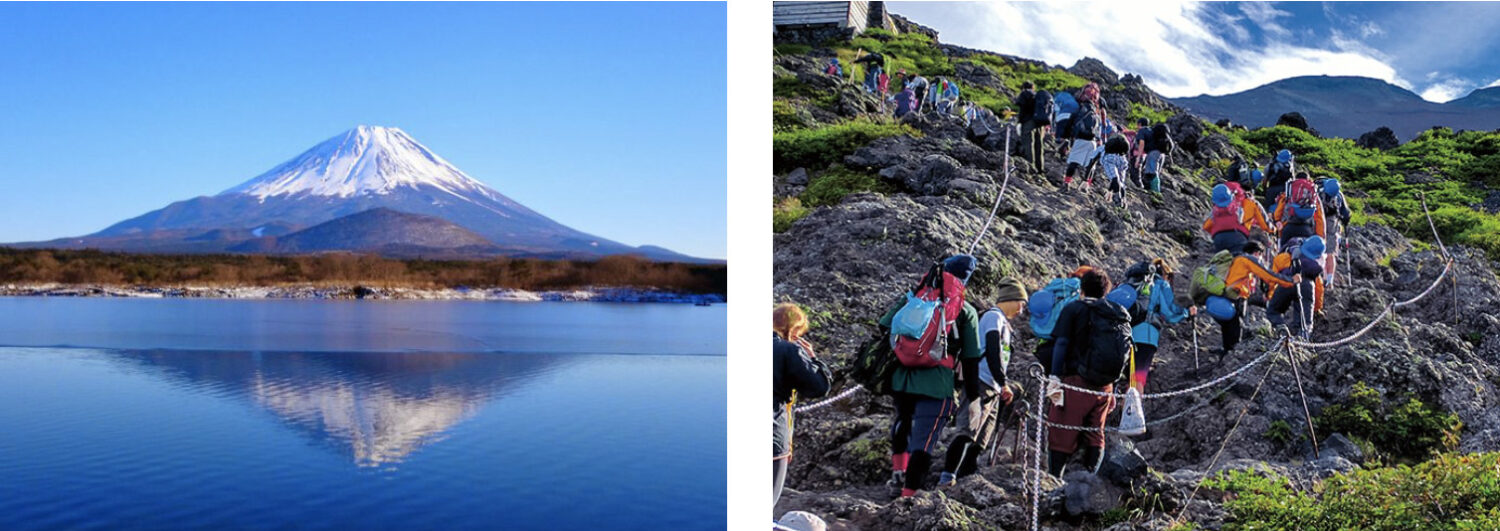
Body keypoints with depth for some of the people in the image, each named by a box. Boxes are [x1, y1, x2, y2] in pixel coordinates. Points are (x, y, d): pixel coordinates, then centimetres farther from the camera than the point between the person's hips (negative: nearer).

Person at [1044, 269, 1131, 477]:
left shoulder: (1074, 309, 1)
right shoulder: (1120, 314, 16)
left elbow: (1061, 344, -10)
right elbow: (1125, 354, 16)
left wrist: (1054, 377, -14)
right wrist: (1114, 390, 20)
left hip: (1077, 381, -5)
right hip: (1104, 386, 5)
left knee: (1061, 434, -3)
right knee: (1095, 434, 16)